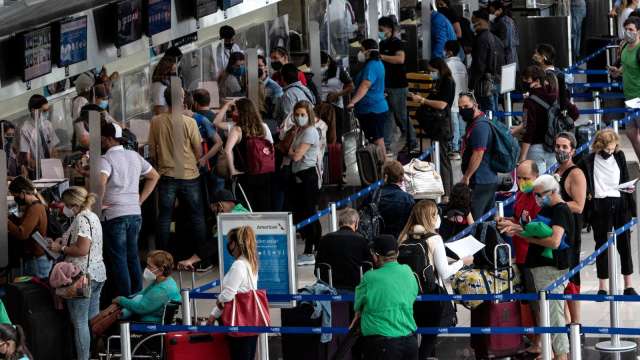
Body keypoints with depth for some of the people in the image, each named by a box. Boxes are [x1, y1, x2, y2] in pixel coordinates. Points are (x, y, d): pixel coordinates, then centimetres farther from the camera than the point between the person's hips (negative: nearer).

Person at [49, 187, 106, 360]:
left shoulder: (81, 219, -16)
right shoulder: (92, 216, 16)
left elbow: (82, 249, -23)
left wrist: (61, 248, -12)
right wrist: (64, 241, 15)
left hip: (83, 276, -10)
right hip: (98, 274, 10)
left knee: (80, 322, -6)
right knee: (93, 319, 13)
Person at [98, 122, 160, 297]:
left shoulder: (106, 159, -12)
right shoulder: (134, 156, 10)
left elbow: (101, 182, -31)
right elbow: (154, 176, 21)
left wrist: (99, 203, -16)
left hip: (114, 215, -7)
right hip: (135, 214, 7)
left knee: (117, 259, 0)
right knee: (132, 257, 16)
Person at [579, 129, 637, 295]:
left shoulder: (619, 156, 8)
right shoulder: (588, 161, -2)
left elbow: (625, 178, 15)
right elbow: (584, 187, 3)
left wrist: (628, 188, -4)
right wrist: (588, 194, -14)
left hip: (619, 204, 3)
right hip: (600, 206, -3)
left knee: (624, 244, 4)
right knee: (602, 246, 3)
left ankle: (628, 286, 10)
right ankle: (602, 288, 9)